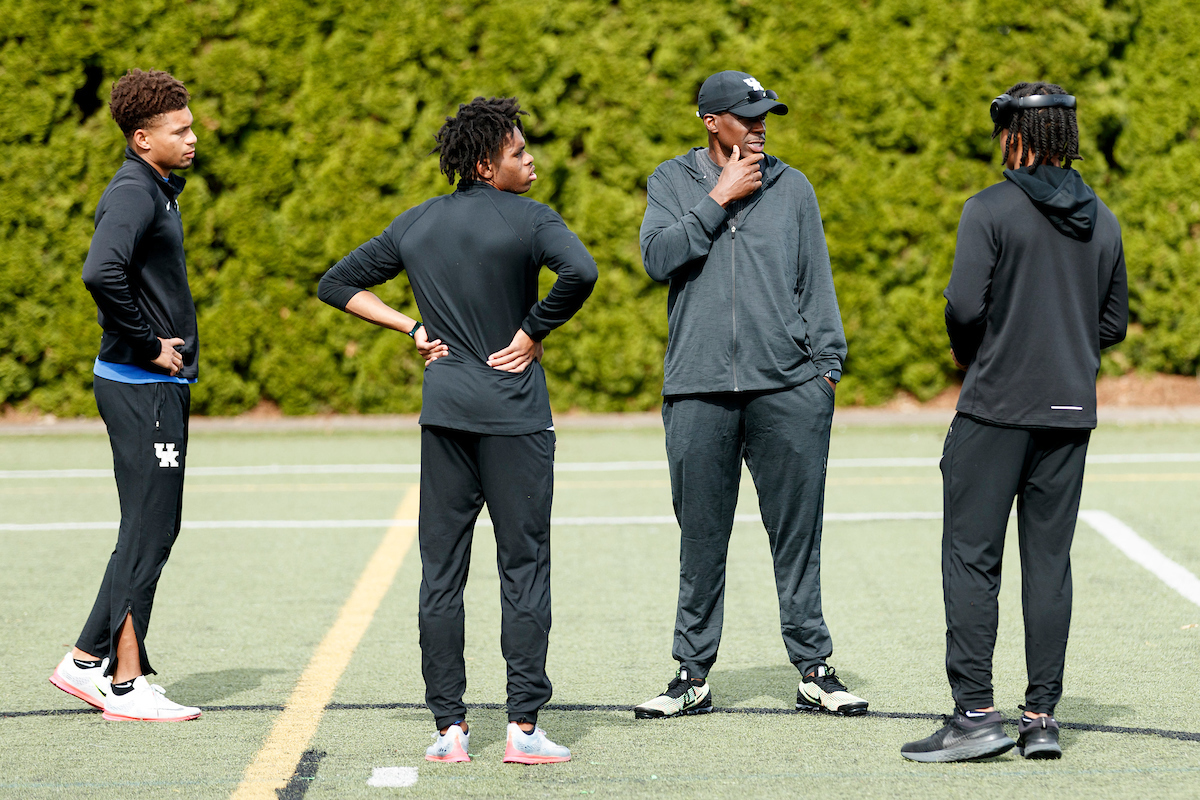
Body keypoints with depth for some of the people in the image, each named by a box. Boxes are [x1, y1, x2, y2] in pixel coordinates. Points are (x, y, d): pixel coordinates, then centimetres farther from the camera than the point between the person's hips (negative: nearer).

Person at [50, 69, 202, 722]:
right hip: (141, 389, -10)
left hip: (159, 383, 10)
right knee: (147, 533, -6)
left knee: (154, 531, 13)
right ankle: (125, 685, -1)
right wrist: (148, 345, -21)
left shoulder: (155, 190, 16)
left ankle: (88, 662, 19)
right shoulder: (133, 194, -15)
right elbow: (102, 273, -32)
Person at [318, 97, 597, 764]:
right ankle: (524, 726, -4)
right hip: (514, 410, -5)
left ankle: (449, 726, 6)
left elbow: (337, 284, 15)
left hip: (443, 408, 5)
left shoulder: (417, 225, 10)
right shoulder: (528, 220, -7)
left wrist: (414, 327, 10)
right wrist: (534, 332, -12)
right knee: (524, 566, 0)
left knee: (442, 572, 6)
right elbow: (580, 271, -26)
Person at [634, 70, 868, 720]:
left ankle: (814, 670, 8)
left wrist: (827, 363, 4)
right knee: (701, 539, 3)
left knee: (797, 532, 2)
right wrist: (719, 200, -8)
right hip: (699, 387, -1)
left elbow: (816, 281, 12)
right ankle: (693, 674, 11)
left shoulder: (791, 186, 12)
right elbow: (659, 257, -7)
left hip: (788, 386, 1)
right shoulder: (671, 183, 9)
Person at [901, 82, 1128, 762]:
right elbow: (1114, 324, 12)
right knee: (1050, 560, 8)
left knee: (972, 558, -2)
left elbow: (965, 304, -16)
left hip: (998, 407, -5)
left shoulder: (991, 211, -9)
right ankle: (1043, 716, 6)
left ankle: (975, 713, -7)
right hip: (1071, 410, 5)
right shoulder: (1103, 221, 9)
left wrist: (966, 350, 3)